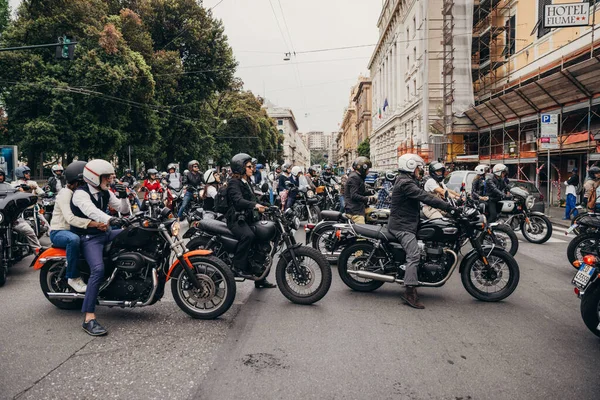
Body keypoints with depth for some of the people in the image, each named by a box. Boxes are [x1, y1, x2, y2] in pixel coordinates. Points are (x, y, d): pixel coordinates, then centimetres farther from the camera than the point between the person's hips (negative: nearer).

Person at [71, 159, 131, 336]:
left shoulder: (105, 193, 10)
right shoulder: (81, 194, -14)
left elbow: (124, 210, 11)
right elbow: (91, 210, -36)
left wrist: (123, 196, -9)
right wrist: (110, 220, -53)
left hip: (105, 233, 8)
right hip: (89, 237, -8)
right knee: (98, 270, -30)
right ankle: (89, 319, -30)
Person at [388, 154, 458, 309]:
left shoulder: (407, 181, 18)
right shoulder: (406, 183, -18)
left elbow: (423, 197, 18)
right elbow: (425, 197, -26)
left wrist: (448, 206, 11)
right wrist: (449, 208, -28)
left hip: (406, 223, 11)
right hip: (402, 226, -11)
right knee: (414, 255, -19)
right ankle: (410, 292, -22)